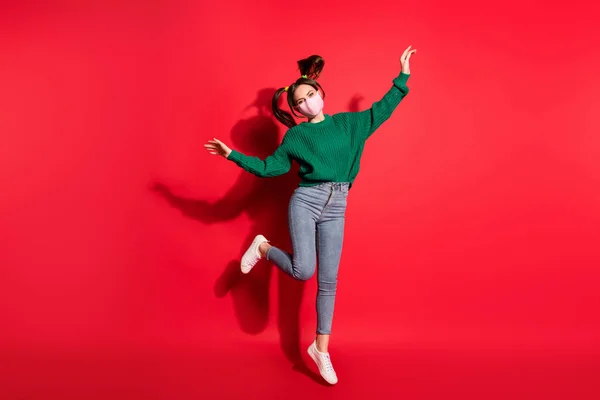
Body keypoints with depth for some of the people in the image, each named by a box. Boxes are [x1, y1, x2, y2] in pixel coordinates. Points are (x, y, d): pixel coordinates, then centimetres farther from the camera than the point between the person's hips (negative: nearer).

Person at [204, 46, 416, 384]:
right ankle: (263, 248, 16)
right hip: (305, 201, -2)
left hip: (336, 208, 2)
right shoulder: (296, 135, 6)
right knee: (303, 271, -15)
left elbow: (383, 109, 15)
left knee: (328, 281, 3)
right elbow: (268, 168, 7)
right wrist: (232, 155, 0)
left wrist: (403, 76, 13)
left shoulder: (348, 123, 12)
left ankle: (321, 349, 14)